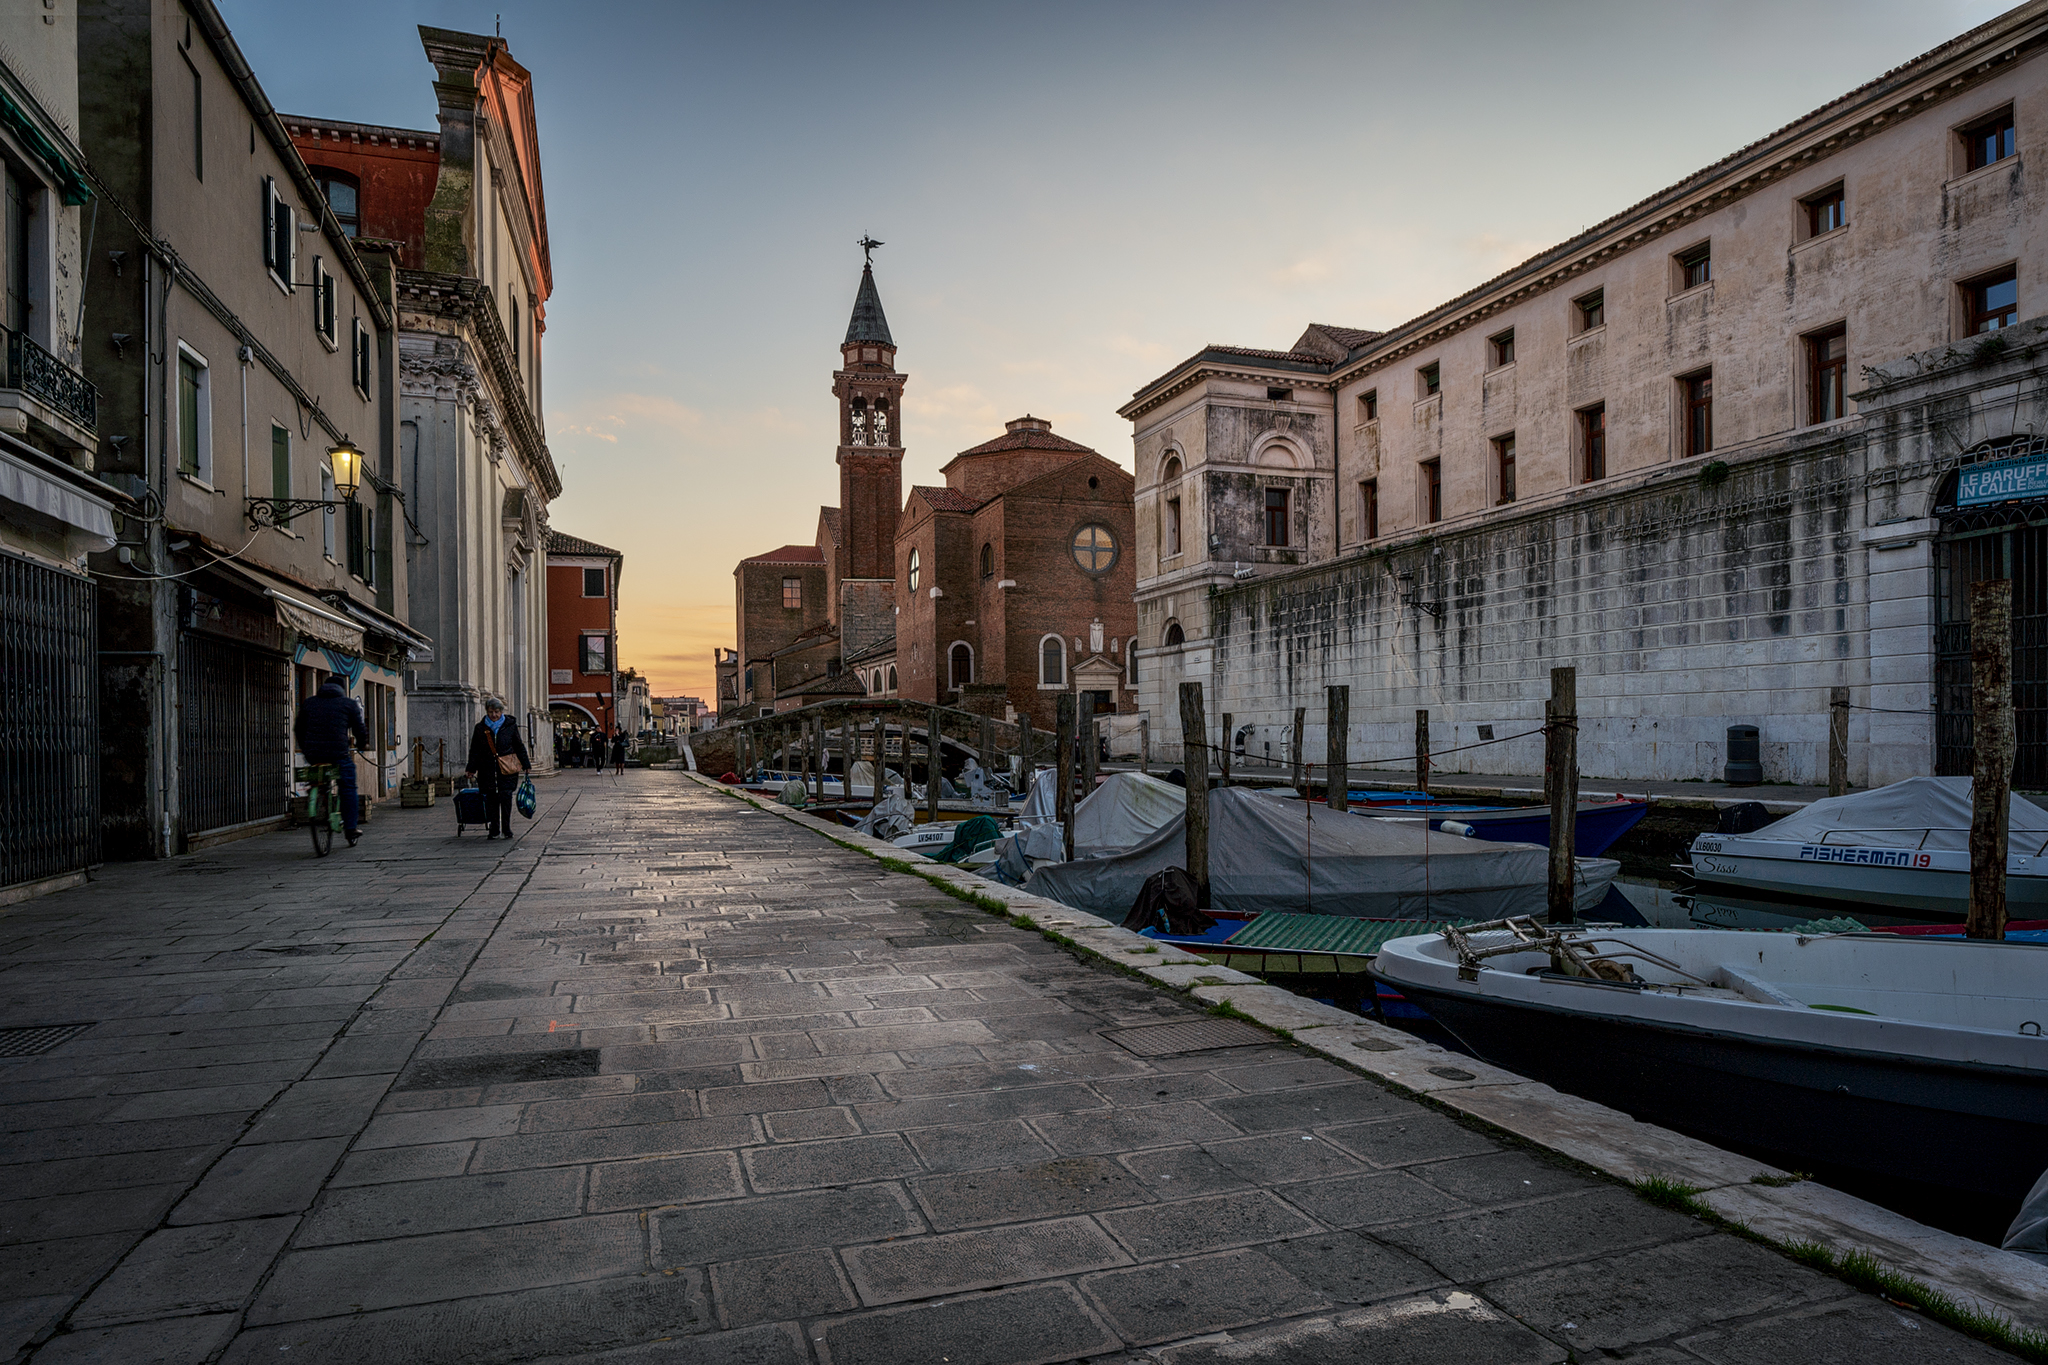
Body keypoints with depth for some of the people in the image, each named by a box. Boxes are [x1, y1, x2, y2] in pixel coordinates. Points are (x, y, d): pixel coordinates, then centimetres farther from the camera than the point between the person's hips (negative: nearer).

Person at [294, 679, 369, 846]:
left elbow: (298, 728, 23)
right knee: (348, 788, 9)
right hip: (338, 754, -4)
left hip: (312, 755, 4)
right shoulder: (349, 703, 8)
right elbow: (359, 729, 7)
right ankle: (350, 829, 8)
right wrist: (363, 744, 26)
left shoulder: (308, 703, 18)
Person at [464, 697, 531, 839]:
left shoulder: (510, 726, 5)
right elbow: (474, 750, 11)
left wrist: (526, 765, 11)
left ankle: (506, 830, 1)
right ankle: (494, 830, 10)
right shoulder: (480, 728, 7)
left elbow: (519, 747, 12)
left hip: (507, 770, -1)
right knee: (491, 800, 2)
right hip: (487, 770, 1)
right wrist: (471, 769, 6)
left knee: (505, 798, -7)